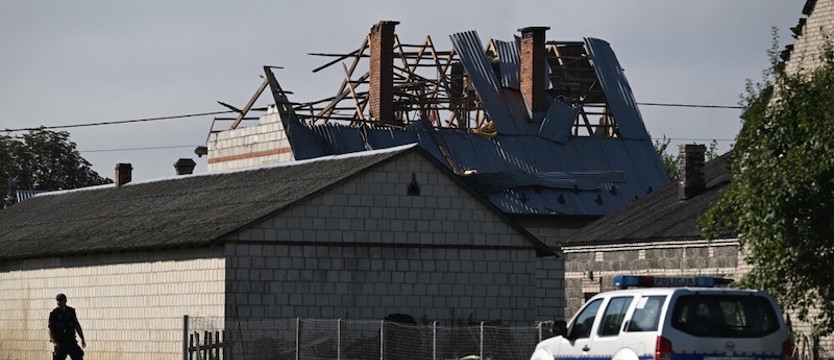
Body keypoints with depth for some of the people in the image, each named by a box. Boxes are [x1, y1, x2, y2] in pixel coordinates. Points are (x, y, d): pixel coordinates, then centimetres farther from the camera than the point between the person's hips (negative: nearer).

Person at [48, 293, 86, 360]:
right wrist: (54, 342, -21)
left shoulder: (71, 311, 8)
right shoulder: (54, 314, -4)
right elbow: (50, 330, -8)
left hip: (71, 342, 4)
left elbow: (77, 326, 15)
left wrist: (82, 339, 14)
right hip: (60, 344, -4)